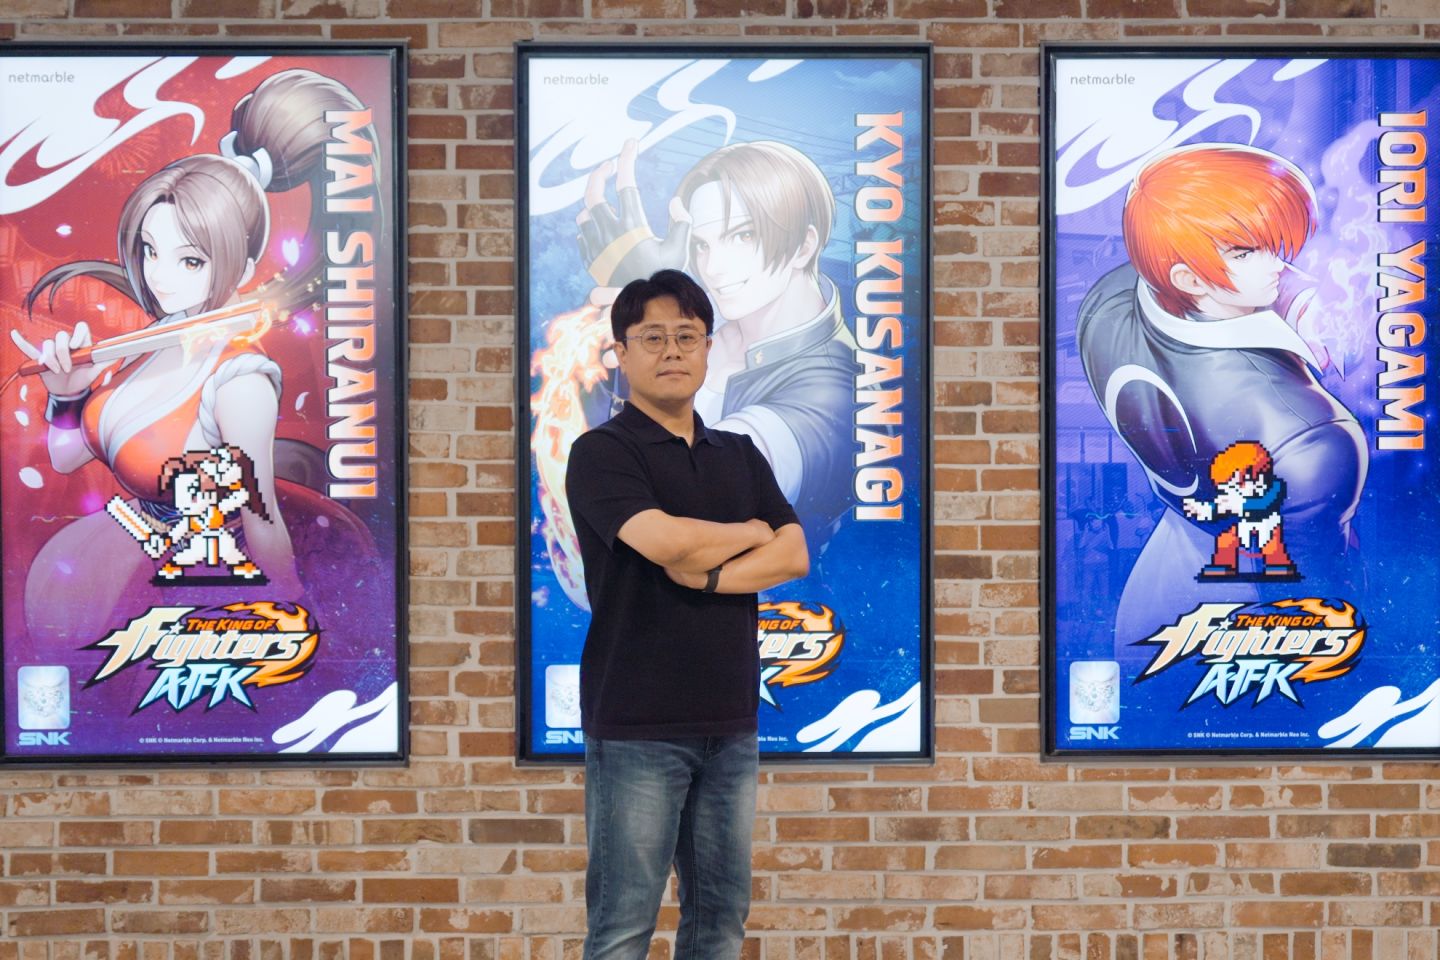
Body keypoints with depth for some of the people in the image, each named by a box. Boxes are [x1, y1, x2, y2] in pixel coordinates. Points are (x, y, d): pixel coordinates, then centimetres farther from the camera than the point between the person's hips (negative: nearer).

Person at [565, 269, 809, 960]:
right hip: (637, 725, -5)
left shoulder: (739, 456, 15)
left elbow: (794, 557, 4)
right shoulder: (602, 453, -3)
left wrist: (709, 573, -13)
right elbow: (663, 540, -19)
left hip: (730, 720, 6)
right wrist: (750, 534, -1)